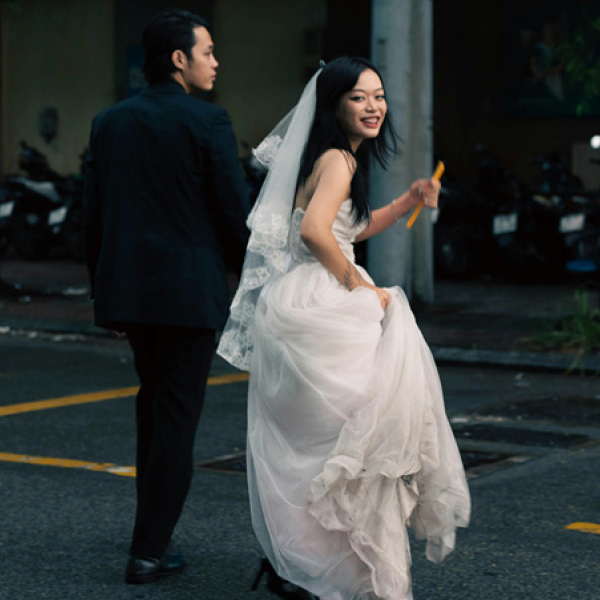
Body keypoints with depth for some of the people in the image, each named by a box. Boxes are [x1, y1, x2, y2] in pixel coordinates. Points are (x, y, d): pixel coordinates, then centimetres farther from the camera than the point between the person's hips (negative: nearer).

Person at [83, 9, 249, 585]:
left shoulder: (109, 123, 7)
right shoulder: (208, 122, -10)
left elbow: (92, 214, 9)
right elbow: (234, 212, -10)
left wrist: (102, 287, 18)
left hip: (126, 289, 6)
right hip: (191, 289, -6)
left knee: (154, 401, 22)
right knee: (177, 415, 1)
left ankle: (154, 531, 30)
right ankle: (148, 549, 2)